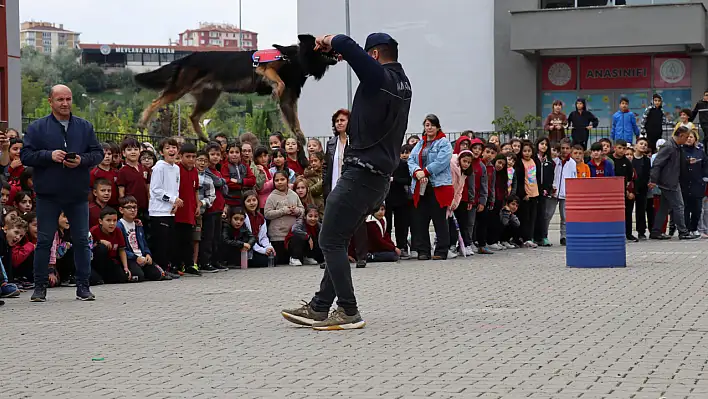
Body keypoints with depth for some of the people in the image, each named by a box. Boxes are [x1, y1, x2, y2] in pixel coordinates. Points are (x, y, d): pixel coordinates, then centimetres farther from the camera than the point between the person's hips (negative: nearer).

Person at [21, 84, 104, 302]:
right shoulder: (37, 127, 2)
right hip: (48, 195, -2)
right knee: (44, 241, 2)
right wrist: (49, 155, -18)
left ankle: (83, 286, 14)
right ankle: (40, 286, 10)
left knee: (82, 240, 5)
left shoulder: (85, 127, 9)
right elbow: (25, 155, -3)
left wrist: (82, 160, -12)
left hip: (78, 194, 2)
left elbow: (98, 153, 7)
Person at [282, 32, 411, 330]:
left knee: (330, 242, -5)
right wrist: (344, 52, 22)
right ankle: (319, 308, 17)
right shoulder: (402, 83, 13)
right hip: (380, 176, 10)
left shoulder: (379, 77, -13)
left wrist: (329, 42, -1)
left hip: (361, 172, -10)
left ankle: (348, 312, -6)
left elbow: (345, 43, -22)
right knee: (337, 242, 14)